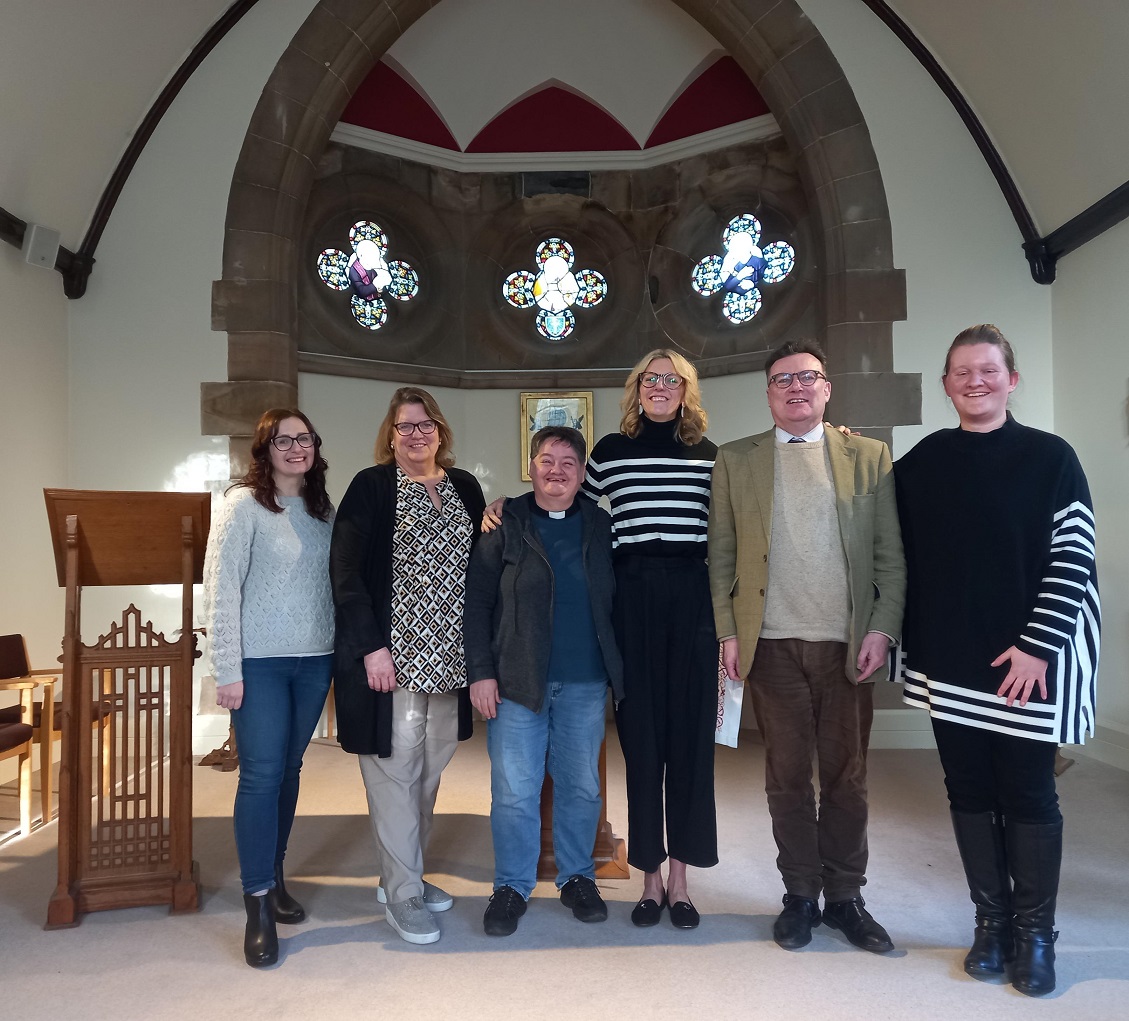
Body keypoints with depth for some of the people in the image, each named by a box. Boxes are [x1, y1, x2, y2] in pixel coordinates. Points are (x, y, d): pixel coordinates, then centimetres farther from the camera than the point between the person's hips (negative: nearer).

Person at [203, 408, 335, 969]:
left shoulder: (322, 508, 9)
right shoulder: (244, 504, -8)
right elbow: (220, 588, -11)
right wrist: (227, 670, -13)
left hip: (315, 660, 5)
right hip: (260, 663, -5)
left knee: (288, 770, 14)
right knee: (261, 775, -2)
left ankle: (273, 875, 31)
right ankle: (258, 906, 10)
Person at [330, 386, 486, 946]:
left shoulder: (465, 488, 10)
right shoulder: (371, 487, -4)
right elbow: (346, 571, -9)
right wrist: (371, 647, -15)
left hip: (449, 656, 5)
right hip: (391, 655, -5)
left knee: (429, 768, 14)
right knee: (396, 768, 1)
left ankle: (403, 874, 32)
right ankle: (402, 894, 16)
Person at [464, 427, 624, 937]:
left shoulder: (600, 526, 8)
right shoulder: (504, 524, 0)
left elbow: (616, 600, 10)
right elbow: (476, 602, -2)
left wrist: (617, 671, 2)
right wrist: (480, 672, -8)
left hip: (585, 684, 3)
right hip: (517, 682, -2)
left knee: (582, 787, 13)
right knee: (514, 791, 4)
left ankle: (577, 877, 32)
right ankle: (512, 886, 23)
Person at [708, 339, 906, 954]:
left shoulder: (869, 457, 7)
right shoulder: (735, 460, 6)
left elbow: (891, 554, 3)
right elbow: (721, 556, 4)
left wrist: (882, 630, -6)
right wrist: (728, 633, -2)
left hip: (849, 646, 1)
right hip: (774, 645, 0)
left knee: (846, 777, 11)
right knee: (787, 777, 9)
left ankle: (844, 897, 28)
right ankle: (800, 896, 26)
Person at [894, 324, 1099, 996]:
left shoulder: (1050, 457, -3)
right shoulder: (921, 463, 6)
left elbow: (1073, 559, -7)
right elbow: (900, 555, 12)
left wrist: (1038, 645, -13)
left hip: (1024, 661, -2)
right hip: (948, 661, 3)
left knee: (1030, 796, 6)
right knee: (970, 794, 11)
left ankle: (1034, 933, 23)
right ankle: (992, 921, 26)